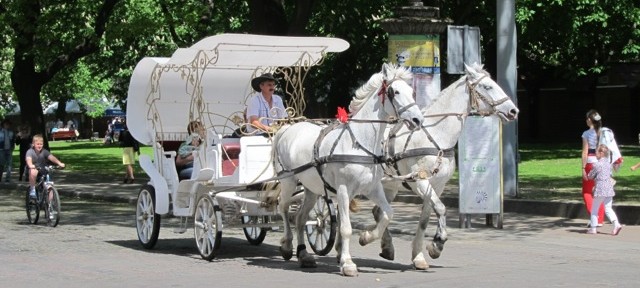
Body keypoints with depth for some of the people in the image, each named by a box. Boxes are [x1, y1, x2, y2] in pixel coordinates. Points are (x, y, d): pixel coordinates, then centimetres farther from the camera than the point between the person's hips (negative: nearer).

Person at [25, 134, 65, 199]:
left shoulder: (44, 151, -4)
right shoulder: (30, 152, -11)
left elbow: (51, 157, -20)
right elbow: (28, 159, -31)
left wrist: (59, 163, -38)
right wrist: (30, 165, -54)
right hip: (33, 169, -3)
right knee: (33, 172, -38)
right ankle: (32, 190, -23)